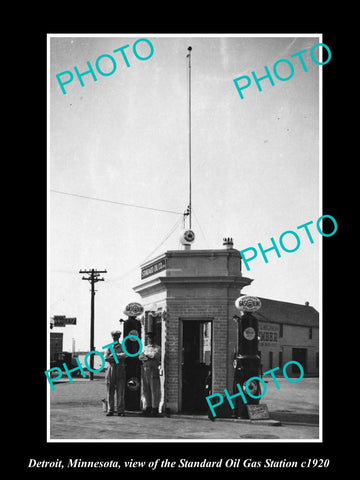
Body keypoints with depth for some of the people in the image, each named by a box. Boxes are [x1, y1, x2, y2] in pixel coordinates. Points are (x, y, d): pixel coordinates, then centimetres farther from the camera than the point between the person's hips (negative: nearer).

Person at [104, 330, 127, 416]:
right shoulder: (109, 348, 13)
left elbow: (125, 355, -11)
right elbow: (106, 358, -3)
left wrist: (113, 355, -10)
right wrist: (118, 358, -10)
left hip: (120, 372, -1)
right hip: (110, 371, 1)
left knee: (120, 392, -4)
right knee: (110, 392, 1)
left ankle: (120, 411, -1)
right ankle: (110, 410, 7)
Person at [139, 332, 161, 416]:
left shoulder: (157, 348, 7)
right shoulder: (144, 347, 19)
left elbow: (156, 355, -10)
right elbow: (140, 357, 5)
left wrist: (146, 354, -2)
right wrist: (150, 357, -9)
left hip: (154, 369, -4)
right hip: (145, 368, 4)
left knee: (154, 389, -6)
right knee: (146, 389, 4)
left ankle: (155, 408, -4)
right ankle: (148, 407, 9)